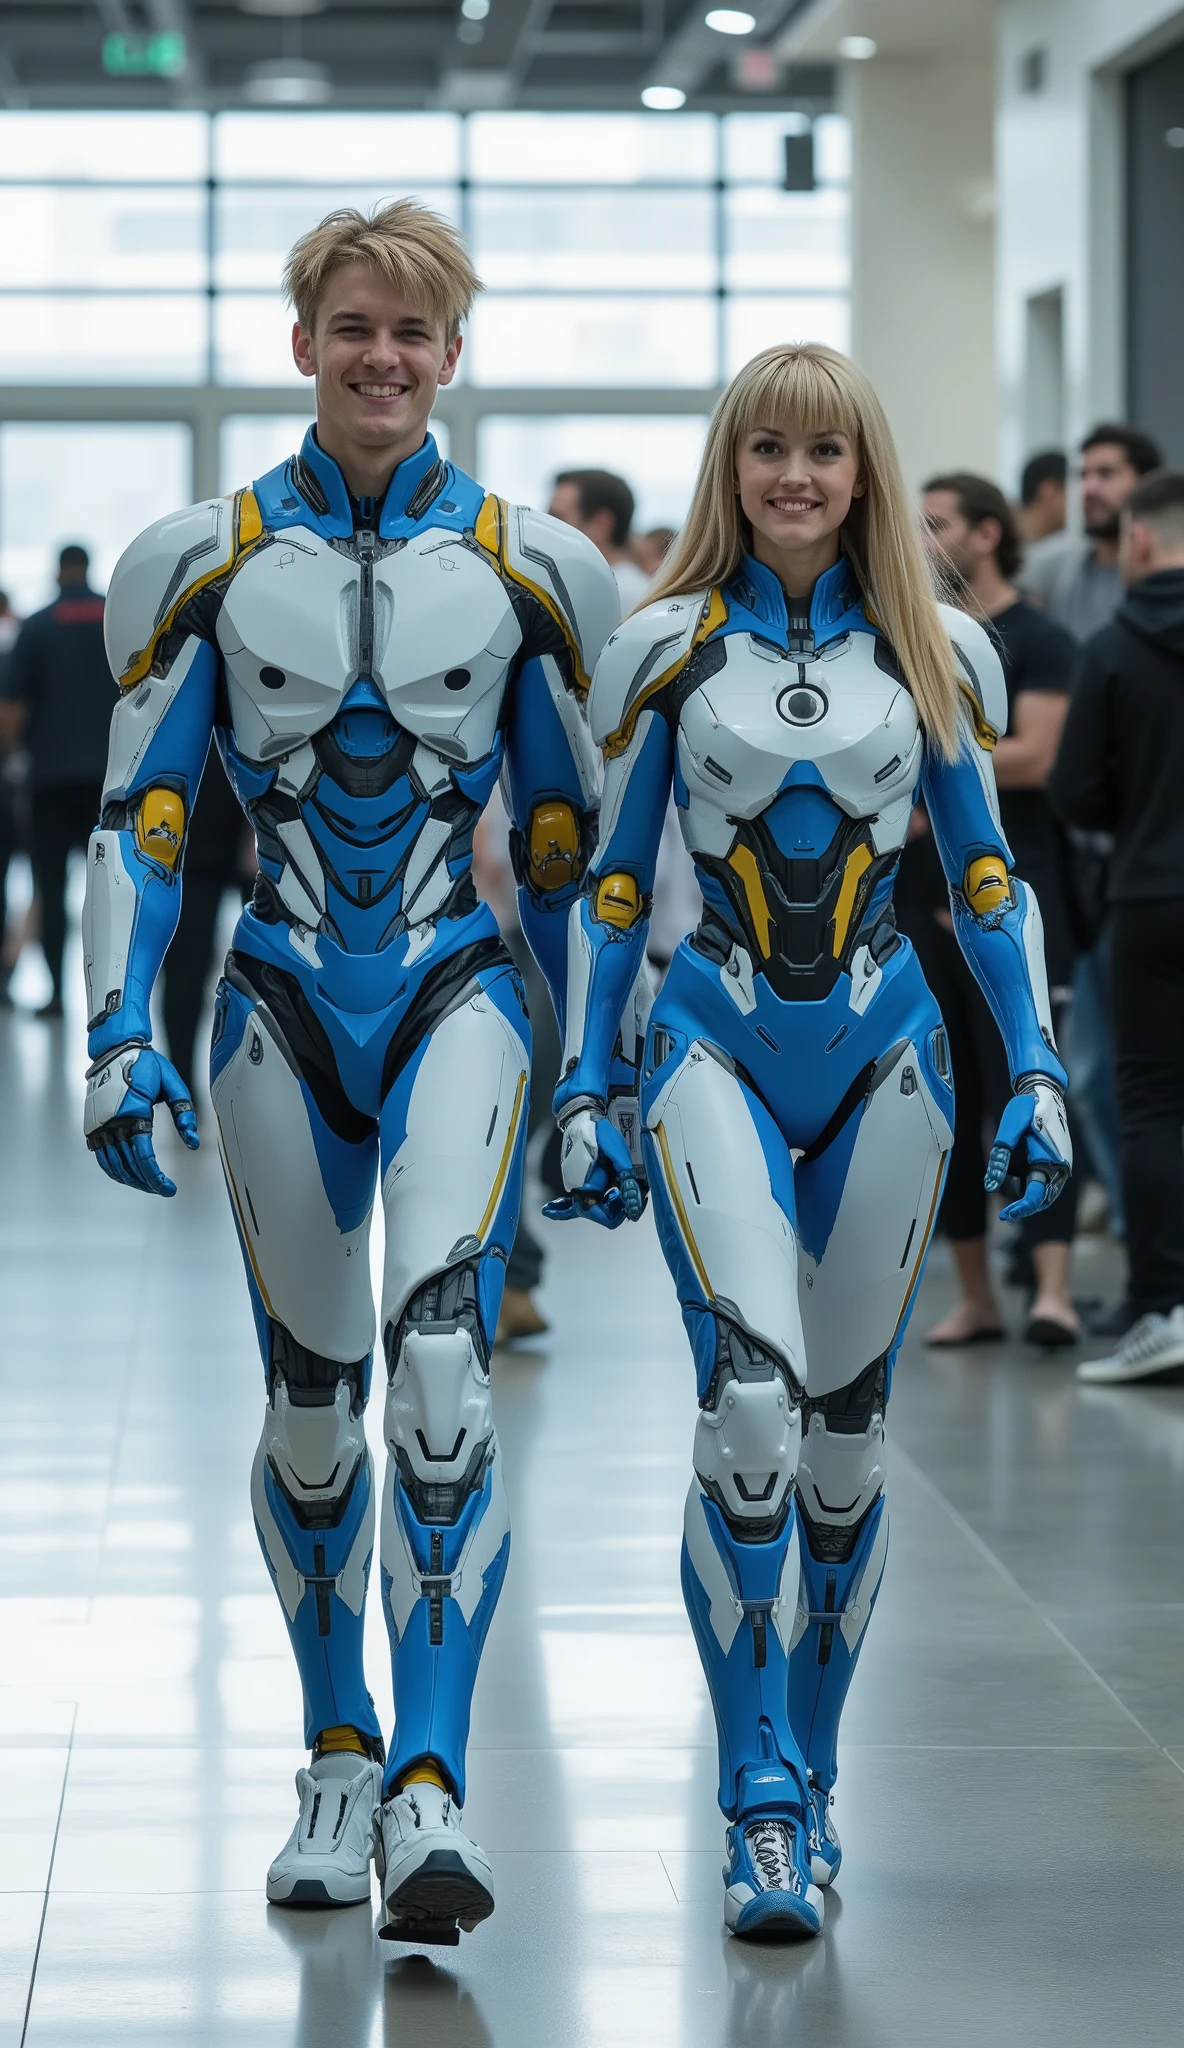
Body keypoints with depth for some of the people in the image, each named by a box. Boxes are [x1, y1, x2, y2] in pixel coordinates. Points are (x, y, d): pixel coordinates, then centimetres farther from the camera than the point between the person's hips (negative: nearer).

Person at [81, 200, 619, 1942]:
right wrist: (122, 1040, -7)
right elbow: (140, 819, 3)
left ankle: (428, 1794, -21)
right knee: (311, 1407, 8)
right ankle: (337, 1762, 28)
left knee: (440, 1368, -20)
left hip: (457, 997, -1)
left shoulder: (527, 568, 3)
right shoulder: (208, 561, 3)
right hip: (283, 1008, 1)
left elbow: (568, 836, 10)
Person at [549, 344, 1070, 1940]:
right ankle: (764, 1806, -15)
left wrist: (1037, 1071, 1)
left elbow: (986, 881, 9)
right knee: (750, 1405, -19)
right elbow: (612, 884, 6)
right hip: (719, 1048, -2)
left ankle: (803, 1776, 22)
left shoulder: (937, 654, 5)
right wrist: (582, 1092, 3)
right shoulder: (665, 651, 2)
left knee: (846, 1433, 6)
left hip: (884, 1057, 2)